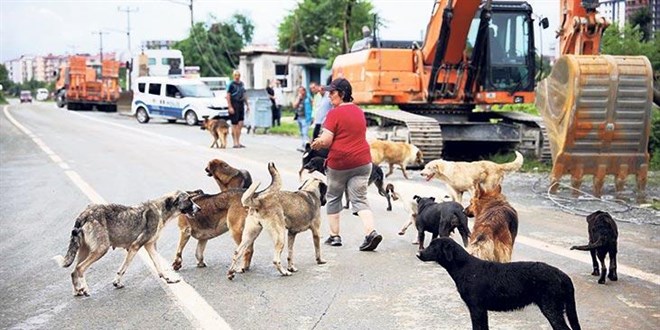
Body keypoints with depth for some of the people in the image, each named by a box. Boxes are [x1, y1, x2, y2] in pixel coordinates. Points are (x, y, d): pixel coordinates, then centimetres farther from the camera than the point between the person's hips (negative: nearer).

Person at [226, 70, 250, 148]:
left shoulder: (242, 84, 14)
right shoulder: (231, 84, -7)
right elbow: (228, 96, -11)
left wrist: (247, 105, 17)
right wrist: (230, 107, -17)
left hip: (241, 105, 7)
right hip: (234, 105, -6)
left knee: (240, 124, 5)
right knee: (234, 125, -2)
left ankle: (238, 142, 13)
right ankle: (235, 143, 2)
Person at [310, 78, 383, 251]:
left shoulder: (334, 114, -11)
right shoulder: (359, 112, 11)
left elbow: (325, 141, -16)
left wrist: (316, 143, 7)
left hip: (339, 163, -5)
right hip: (362, 162, 5)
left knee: (333, 198, 14)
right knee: (360, 199, 4)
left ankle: (334, 236, 20)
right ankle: (371, 232, -16)